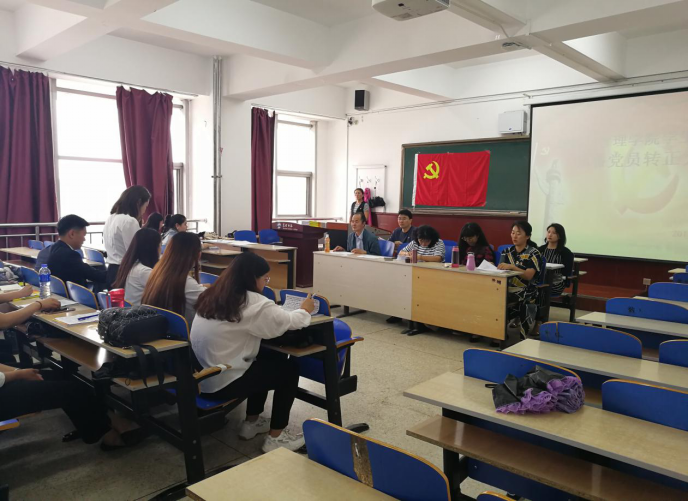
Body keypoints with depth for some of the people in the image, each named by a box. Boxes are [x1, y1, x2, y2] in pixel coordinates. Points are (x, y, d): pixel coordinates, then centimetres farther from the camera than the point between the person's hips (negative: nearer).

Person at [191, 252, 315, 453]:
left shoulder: (213, 295, 6)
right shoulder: (253, 303, -17)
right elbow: (289, 322, -6)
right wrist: (304, 311, 14)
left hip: (200, 377, 9)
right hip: (221, 383, -8)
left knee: (269, 357, 23)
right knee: (289, 368, 7)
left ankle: (252, 422, 32)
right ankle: (275, 438, 12)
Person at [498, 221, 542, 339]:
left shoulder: (533, 253, 1)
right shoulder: (507, 251, 17)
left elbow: (529, 276, -12)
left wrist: (512, 267, -25)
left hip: (526, 291, -4)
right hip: (507, 287, 5)